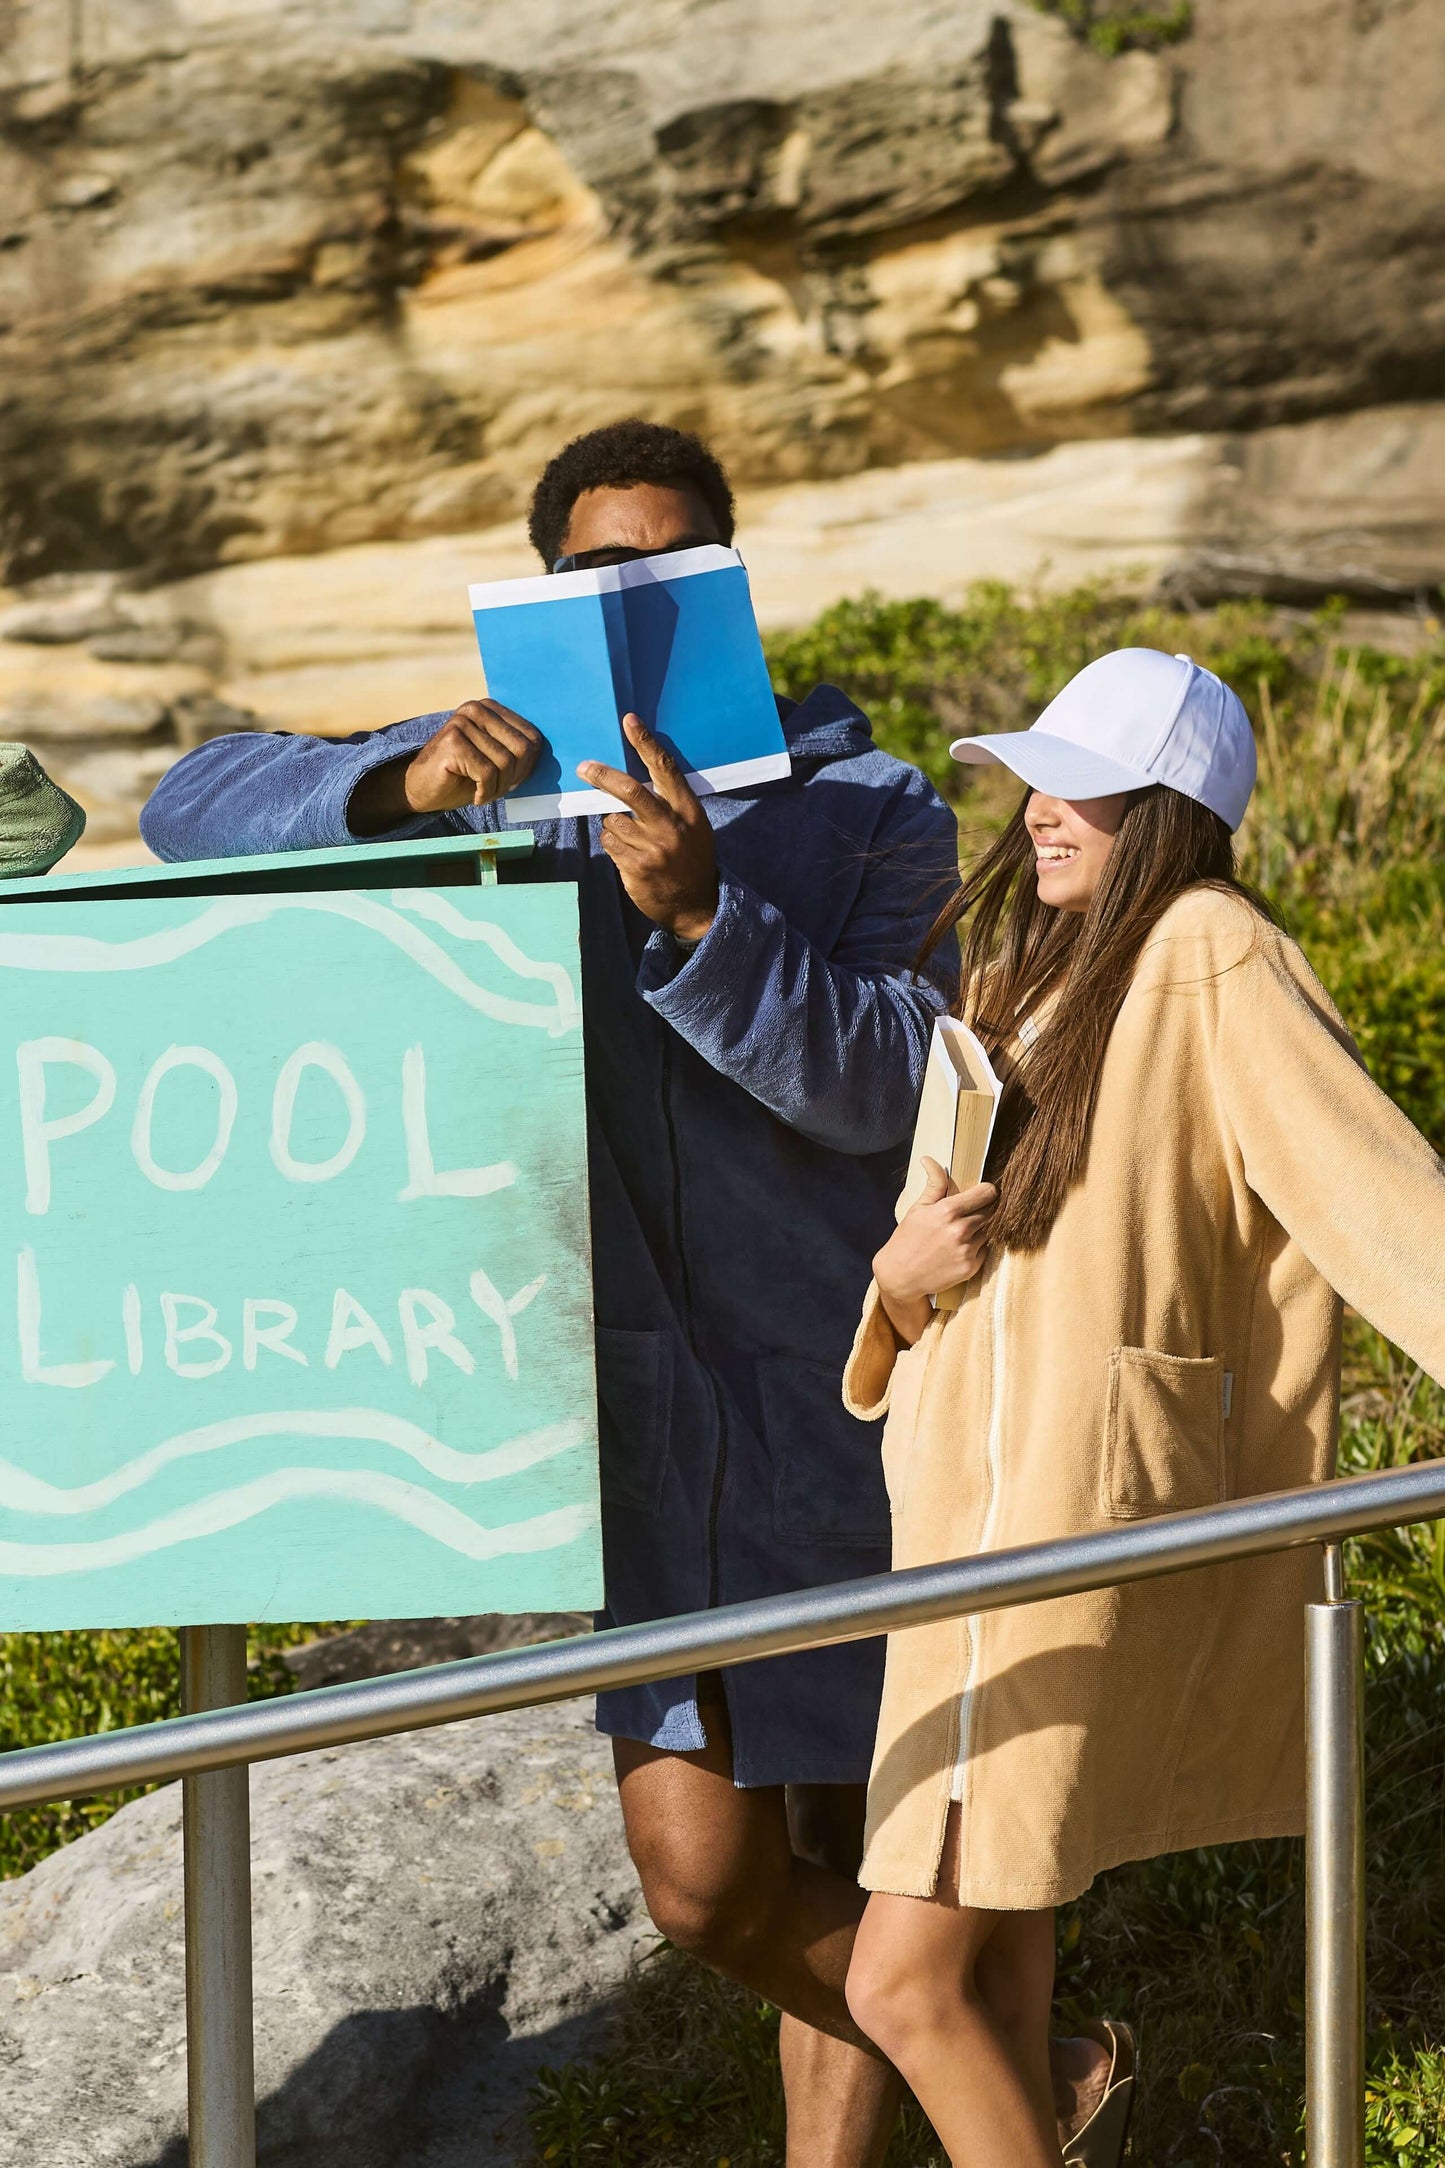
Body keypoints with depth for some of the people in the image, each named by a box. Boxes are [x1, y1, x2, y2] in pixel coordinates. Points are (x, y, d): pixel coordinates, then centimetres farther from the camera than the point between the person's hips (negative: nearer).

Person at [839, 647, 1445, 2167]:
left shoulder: (1210, 956, -11)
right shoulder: (1019, 976, 15)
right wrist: (902, 1276, -4)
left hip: (1077, 1513, -9)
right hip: (975, 1501, 9)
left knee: (904, 1983, -10)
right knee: (992, 1936, 16)